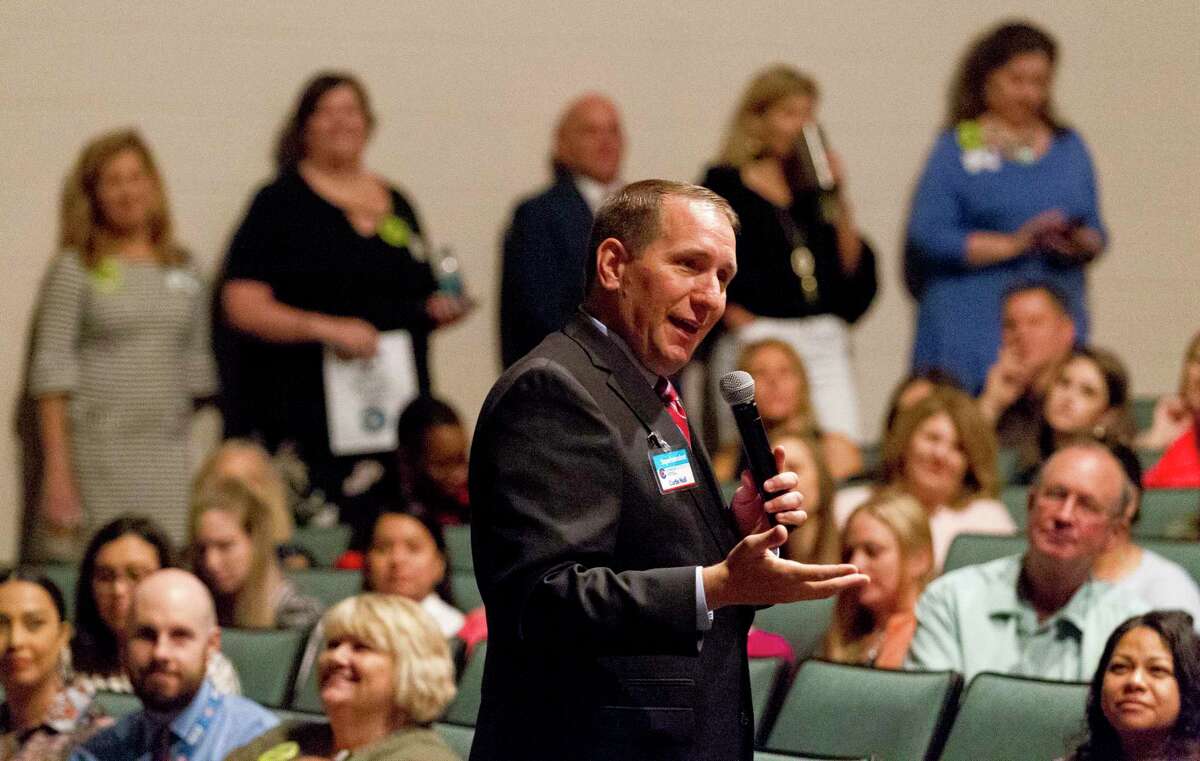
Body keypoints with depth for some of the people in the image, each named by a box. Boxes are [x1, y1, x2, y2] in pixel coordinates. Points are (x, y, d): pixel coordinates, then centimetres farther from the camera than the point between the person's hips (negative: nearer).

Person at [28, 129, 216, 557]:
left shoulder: (182, 271, 13)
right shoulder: (75, 270, 1)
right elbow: (51, 373, -3)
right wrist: (57, 469, -10)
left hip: (168, 453, 3)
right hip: (96, 452, -3)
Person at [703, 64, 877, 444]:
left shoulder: (811, 189, 15)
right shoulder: (725, 187, 2)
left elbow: (852, 268, 9)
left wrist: (838, 196, 2)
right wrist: (736, 317, -10)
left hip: (824, 339, 5)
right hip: (757, 340, -5)